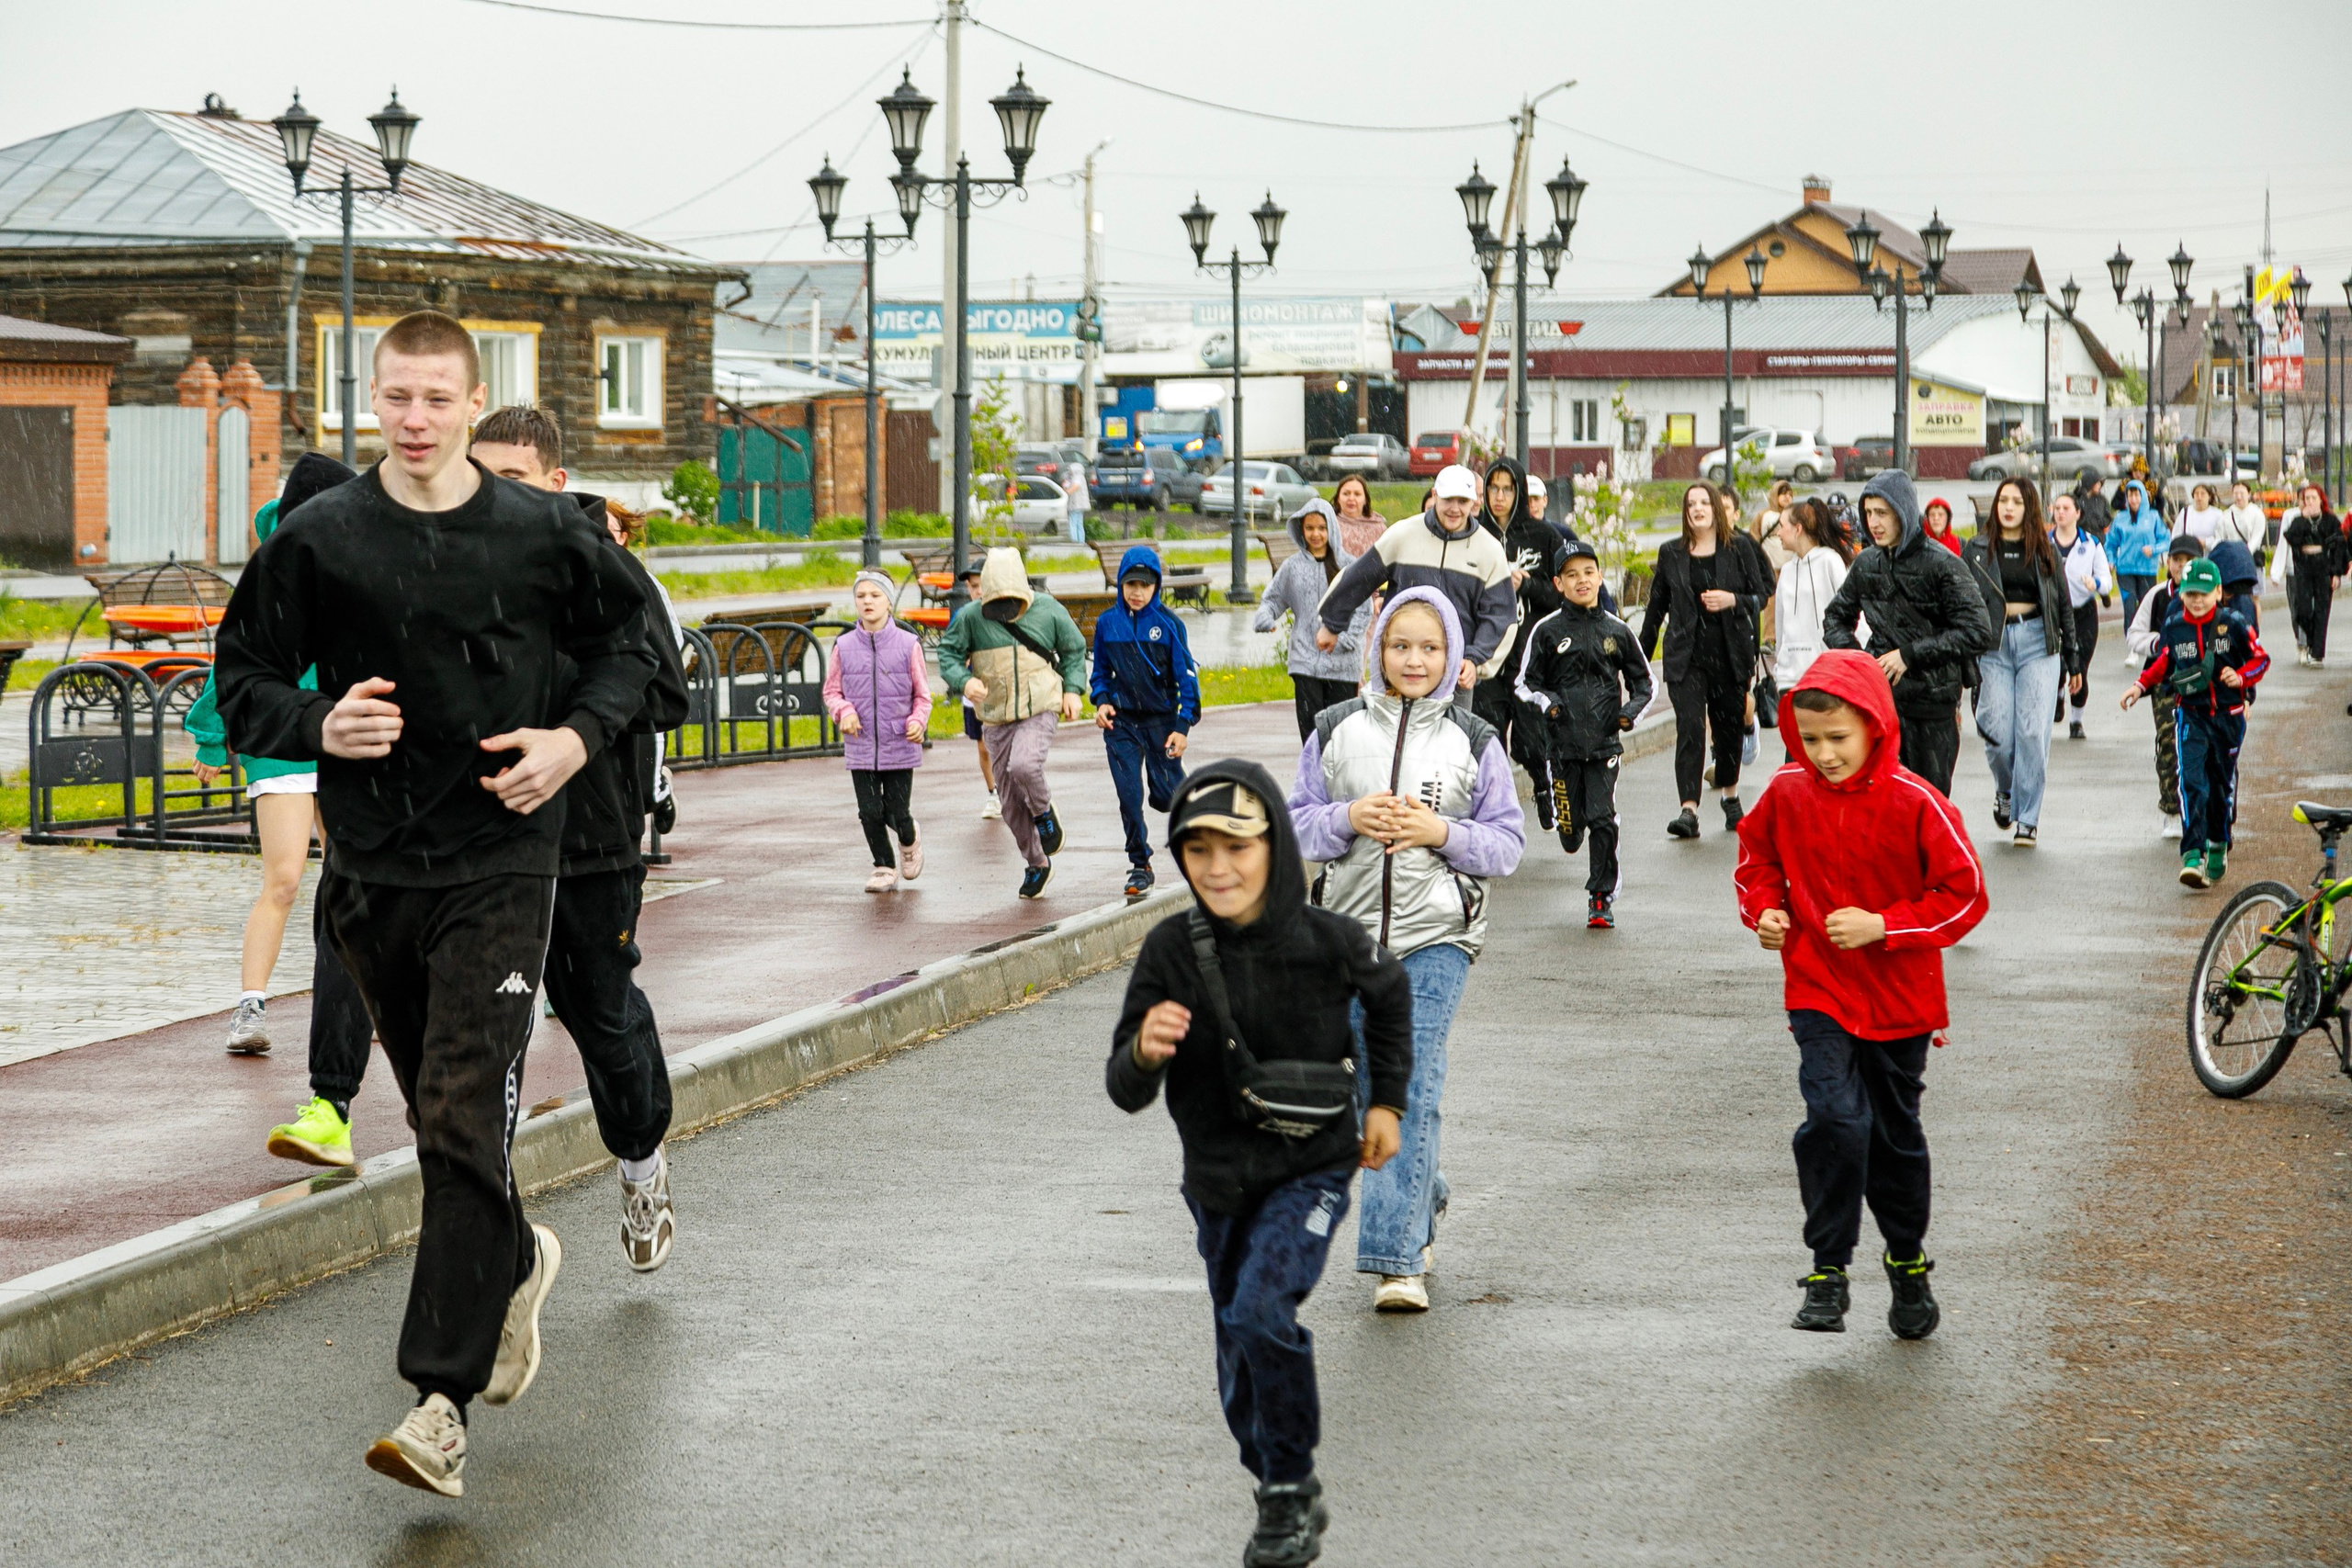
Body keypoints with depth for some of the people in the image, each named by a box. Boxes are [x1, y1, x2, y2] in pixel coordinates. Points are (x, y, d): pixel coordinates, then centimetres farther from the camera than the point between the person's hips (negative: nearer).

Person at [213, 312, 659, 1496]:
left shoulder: (544, 535, -2)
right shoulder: (319, 539, -1)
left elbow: (629, 637, 14)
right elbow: (242, 679, 6)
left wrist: (578, 736, -3)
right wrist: (318, 726, -14)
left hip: (499, 870, -3)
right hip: (370, 868, 3)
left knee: (464, 1124, -13)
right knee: (439, 1119, 15)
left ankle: (442, 1400, -14)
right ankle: (516, 1263, 45)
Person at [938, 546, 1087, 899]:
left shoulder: (1048, 610, -3)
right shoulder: (971, 617, -6)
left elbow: (1074, 649, 11)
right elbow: (948, 655, -1)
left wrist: (1073, 689, 0)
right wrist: (965, 681, -20)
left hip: (1039, 709, -2)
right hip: (996, 717, 2)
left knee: (1024, 765, -31)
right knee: (1011, 799, 5)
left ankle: (1044, 812, 2)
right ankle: (1036, 864, 24)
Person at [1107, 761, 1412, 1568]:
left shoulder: (1327, 941, -17)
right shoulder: (1170, 950, -14)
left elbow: (1389, 995, 8)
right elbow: (1125, 1092, -13)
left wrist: (1387, 1101, 11)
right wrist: (1144, 1052, -35)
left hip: (1312, 1168, -3)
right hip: (1218, 1177, 3)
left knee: (1262, 1312, -25)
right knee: (1241, 1375, 13)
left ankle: (1292, 1485, -7)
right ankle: (1285, 1501, 35)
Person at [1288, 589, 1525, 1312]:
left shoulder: (1473, 740, 2)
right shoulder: (1336, 731, 5)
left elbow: (1508, 840, 3)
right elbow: (1296, 824, 8)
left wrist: (1443, 832, -14)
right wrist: (1348, 819, -12)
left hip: (1436, 935, -3)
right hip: (1352, 929, 3)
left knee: (1412, 1089, -12)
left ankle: (1398, 1257, -14)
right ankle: (1423, 1206, 36)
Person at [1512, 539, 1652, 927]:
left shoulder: (1616, 631, 7)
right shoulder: (1546, 631, 2)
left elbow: (1643, 682, 17)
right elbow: (1524, 682, 7)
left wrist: (1631, 711, -2)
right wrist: (1546, 703, -12)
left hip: (1605, 741, 0)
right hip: (1562, 742, 0)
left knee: (1603, 819, -10)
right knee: (1570, 826, 1)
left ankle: (1601, 897, 1)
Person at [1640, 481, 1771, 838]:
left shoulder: (1738, 550, 3)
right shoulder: (1671, 553, 7)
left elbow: (1761, 595, 5)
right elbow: (1656, 607, 13)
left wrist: (1733, 600, -15)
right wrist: (1641, 657, 14)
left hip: (1730, 655, 0)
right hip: (1686, 657, 0)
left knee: (1730, 727, 9)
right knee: (1689, 728, -12)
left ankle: (1730, 795, 34)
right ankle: (1688, 810, -19)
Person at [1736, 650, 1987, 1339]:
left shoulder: (1914, 803, -15)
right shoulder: (1786, 793, -5)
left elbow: (1965, 893, -10)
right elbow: (1757, 860, 14)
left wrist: (1883, 926, -19)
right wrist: (1764, 909, -6)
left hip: (1898, 998, 0)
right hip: (1818, 992, 1)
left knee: (1896, 1135, 14)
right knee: (1834, 1120, -19)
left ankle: (1908, 1264, 36)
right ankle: (1828, 1272, -9)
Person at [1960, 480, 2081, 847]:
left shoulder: (2045, 551, 8)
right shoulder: (1977, 550, 6)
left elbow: (2064, 605, 13)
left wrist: (2073, 659, 12)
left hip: (2038, 642, 0)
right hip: (1993, 644, 0)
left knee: (2033, 732, -7)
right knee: (1997, 734, -6)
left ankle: (2028, 818, 2)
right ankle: (2006, 790, 26)